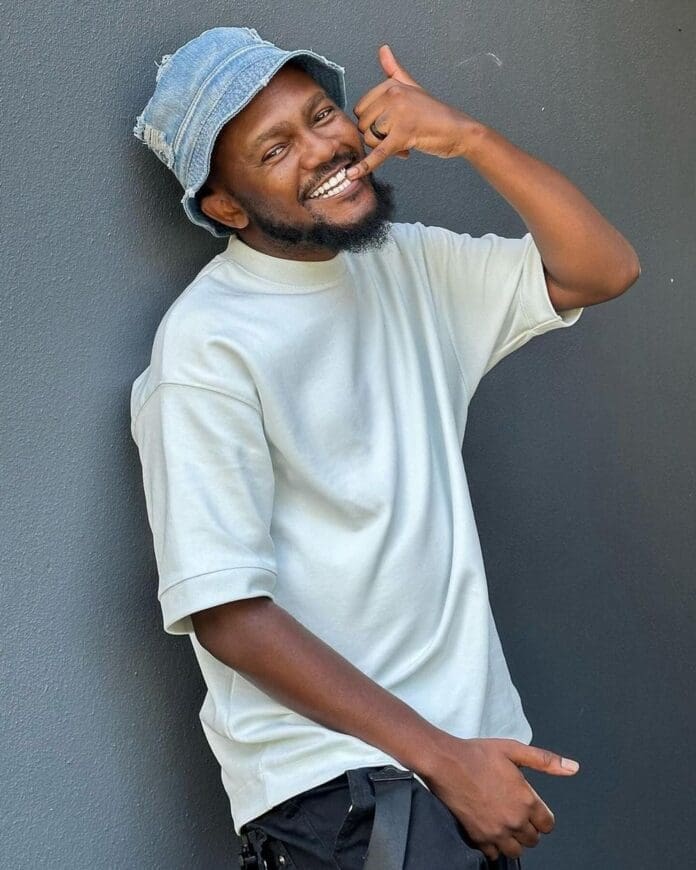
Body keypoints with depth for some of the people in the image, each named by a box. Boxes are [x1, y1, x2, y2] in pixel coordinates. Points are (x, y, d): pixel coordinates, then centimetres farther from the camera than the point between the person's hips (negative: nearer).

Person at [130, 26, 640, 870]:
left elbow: (604, 270, 2)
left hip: (476, 731, 6)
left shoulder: (411, 265, 9)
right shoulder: (206, 347, -13)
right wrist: (441, 756, -19)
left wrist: (468, 137, -9)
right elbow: (225, 610, -18)